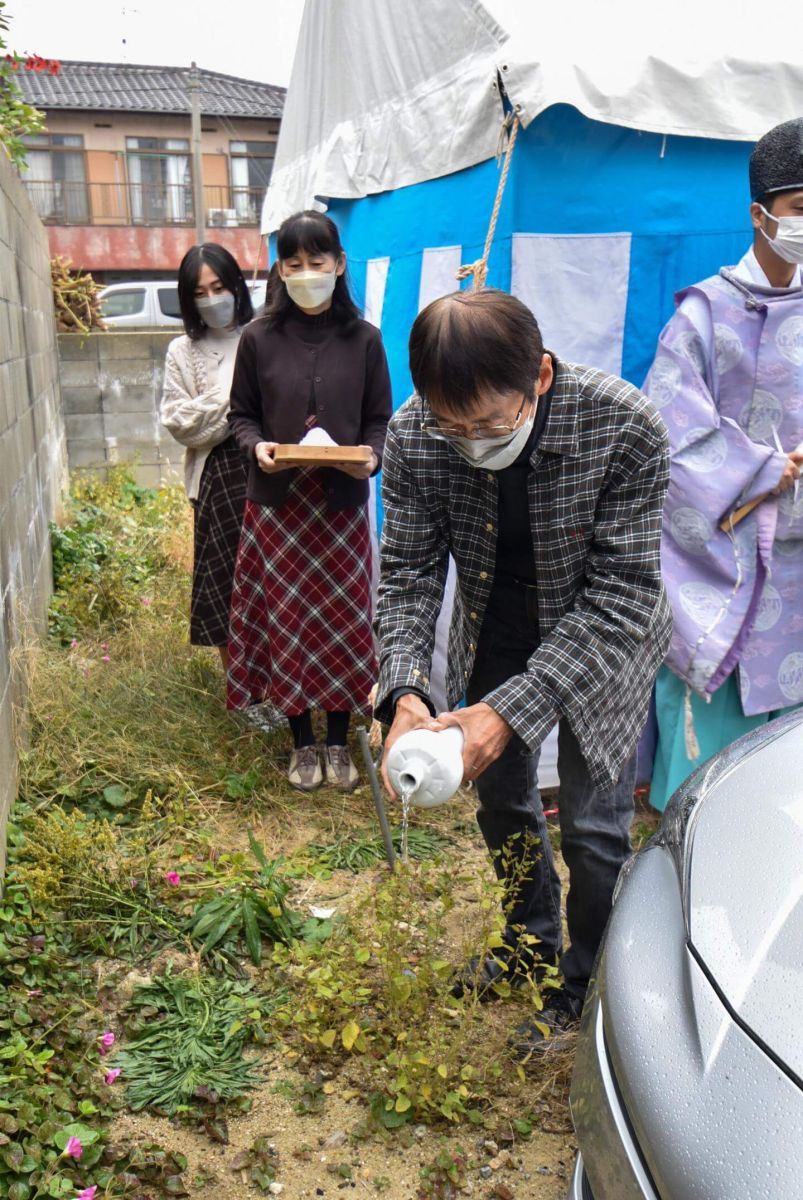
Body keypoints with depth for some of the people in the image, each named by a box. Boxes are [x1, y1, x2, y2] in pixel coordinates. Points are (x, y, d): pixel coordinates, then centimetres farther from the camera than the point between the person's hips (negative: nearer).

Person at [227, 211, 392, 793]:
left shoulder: (363, 339, 0)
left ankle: (340, 740, 23)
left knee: (344, 619, 6)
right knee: (286, 620, 4)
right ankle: (303, 743, 21)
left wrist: (371, 457, -15)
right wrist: (257, 446, -14)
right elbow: (242, 414, 7)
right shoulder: (260, 339, 0)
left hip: (343, 502, 0)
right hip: (277, 500, 0)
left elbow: (379, 419, 5)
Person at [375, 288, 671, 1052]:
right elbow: (408, 570, -16)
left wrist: (514, 709, -37)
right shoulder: (413, 435, -24)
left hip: (604, 639, -3)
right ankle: (531, 943, 45)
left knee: (593, 825, 1)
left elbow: (619, 594, -30)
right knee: (500, 795, 18)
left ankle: (586, 987, 29)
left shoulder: (625, 429, -33)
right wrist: (405, 691, -32)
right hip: (492, 634, 4)